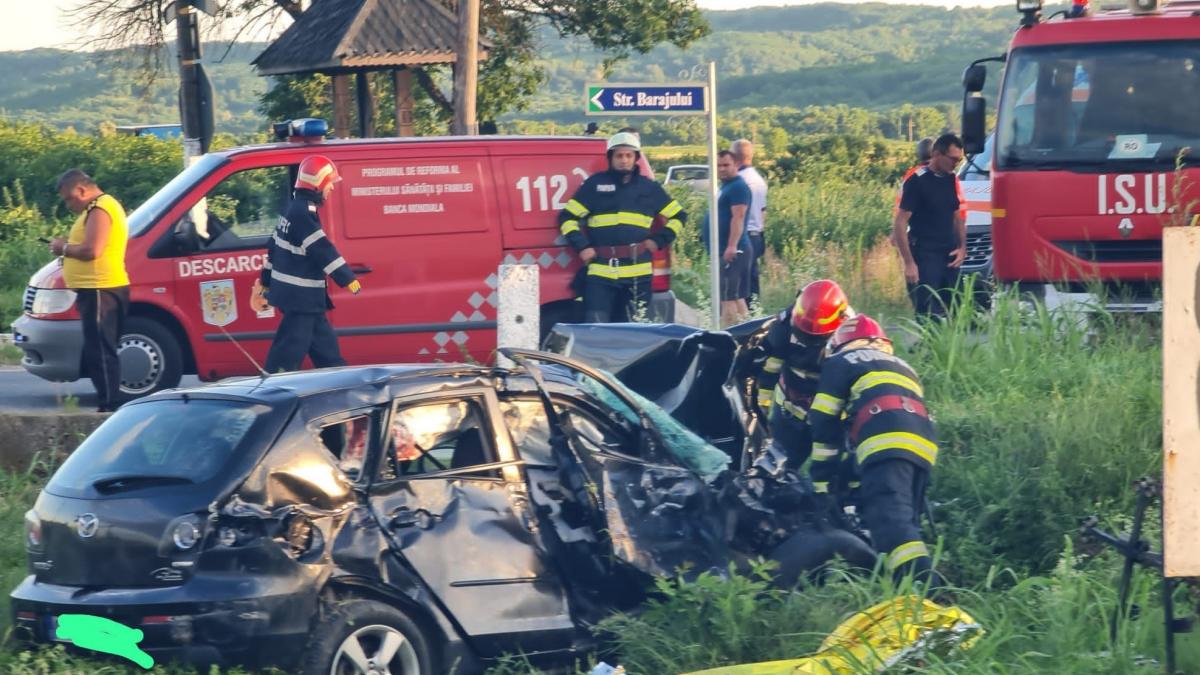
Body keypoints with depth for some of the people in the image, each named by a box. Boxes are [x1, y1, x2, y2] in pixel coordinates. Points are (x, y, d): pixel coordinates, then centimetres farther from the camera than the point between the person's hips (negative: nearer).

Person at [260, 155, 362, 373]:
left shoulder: (295, 209, 14)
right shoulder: (304, 212, -18)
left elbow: (275, 247, 20)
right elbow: (322, 250, -23)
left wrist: (266, 282, 27)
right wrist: (349, 279, -21)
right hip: (300, 297, -11)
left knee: (325, 345, 16)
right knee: (289, 352, -9)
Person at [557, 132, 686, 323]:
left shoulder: (650, 188, 14)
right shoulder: (595, 184, 8)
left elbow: (679, 216, 23)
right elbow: (567, 217, 11)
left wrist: (659, 241, 9)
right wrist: (581, 247, -2)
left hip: (638, 273, 2)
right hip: (600, 273, -2)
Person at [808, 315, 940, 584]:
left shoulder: (841, 363, 19)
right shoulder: (903, 367, 39)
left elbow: (824, 424, 14)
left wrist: (821, 481, 21)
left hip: (886, 446, -7)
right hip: (924, 447, 8)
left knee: (889, 519, -22)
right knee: (905, 519, 15)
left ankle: (921, 582, -42)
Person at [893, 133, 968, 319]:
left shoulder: (951, 180, 11)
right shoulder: (917, 181, -10)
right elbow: (900, 224, -11)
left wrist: (962, 247, 7)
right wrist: (909, 263, -16)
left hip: (950, 257, 7)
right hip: (925, 257, -7)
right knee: (928, 313, -13)